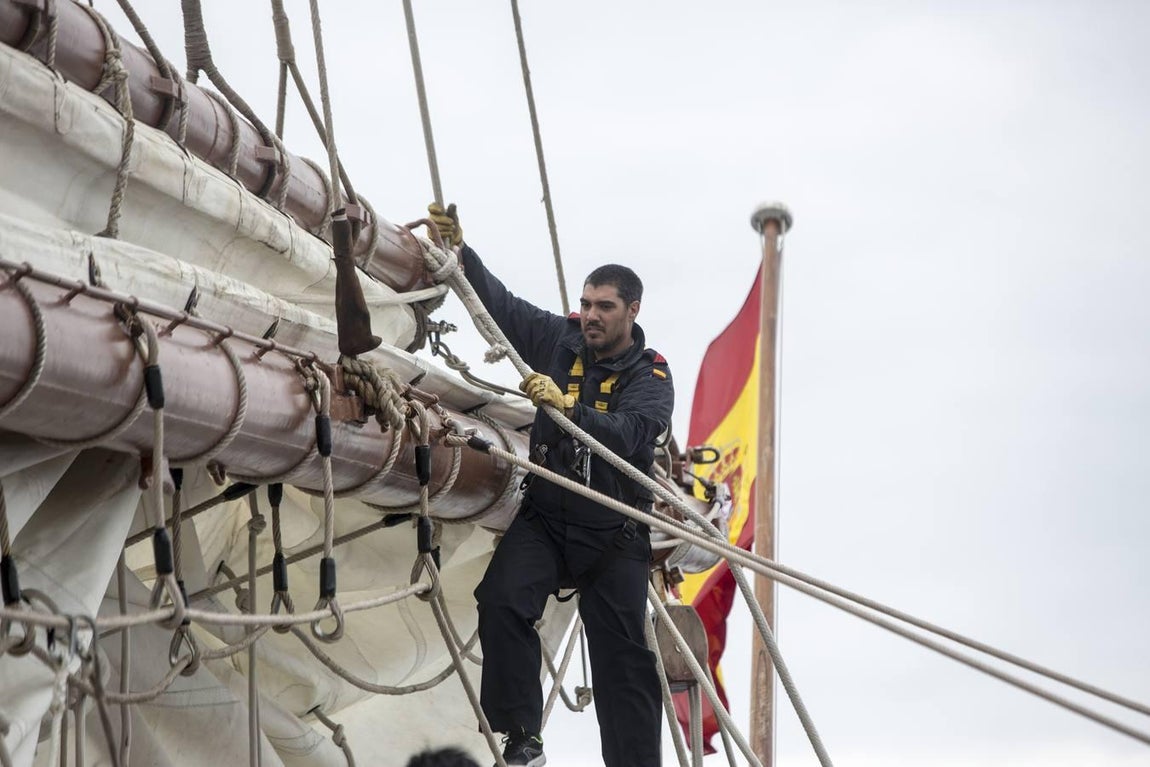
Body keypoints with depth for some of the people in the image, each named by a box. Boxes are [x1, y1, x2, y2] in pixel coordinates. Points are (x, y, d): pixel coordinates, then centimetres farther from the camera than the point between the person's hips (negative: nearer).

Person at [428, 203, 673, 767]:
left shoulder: (650, 376, -7)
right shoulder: (558, 339, 2)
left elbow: (631, 434, -25)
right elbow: (498, 300, 3)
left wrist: (568, 406, -38)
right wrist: (459, 249, -11)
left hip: (614, 533, -2)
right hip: (545, 515, 2)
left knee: (622, 657, 1)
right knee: (502, 600, -23)